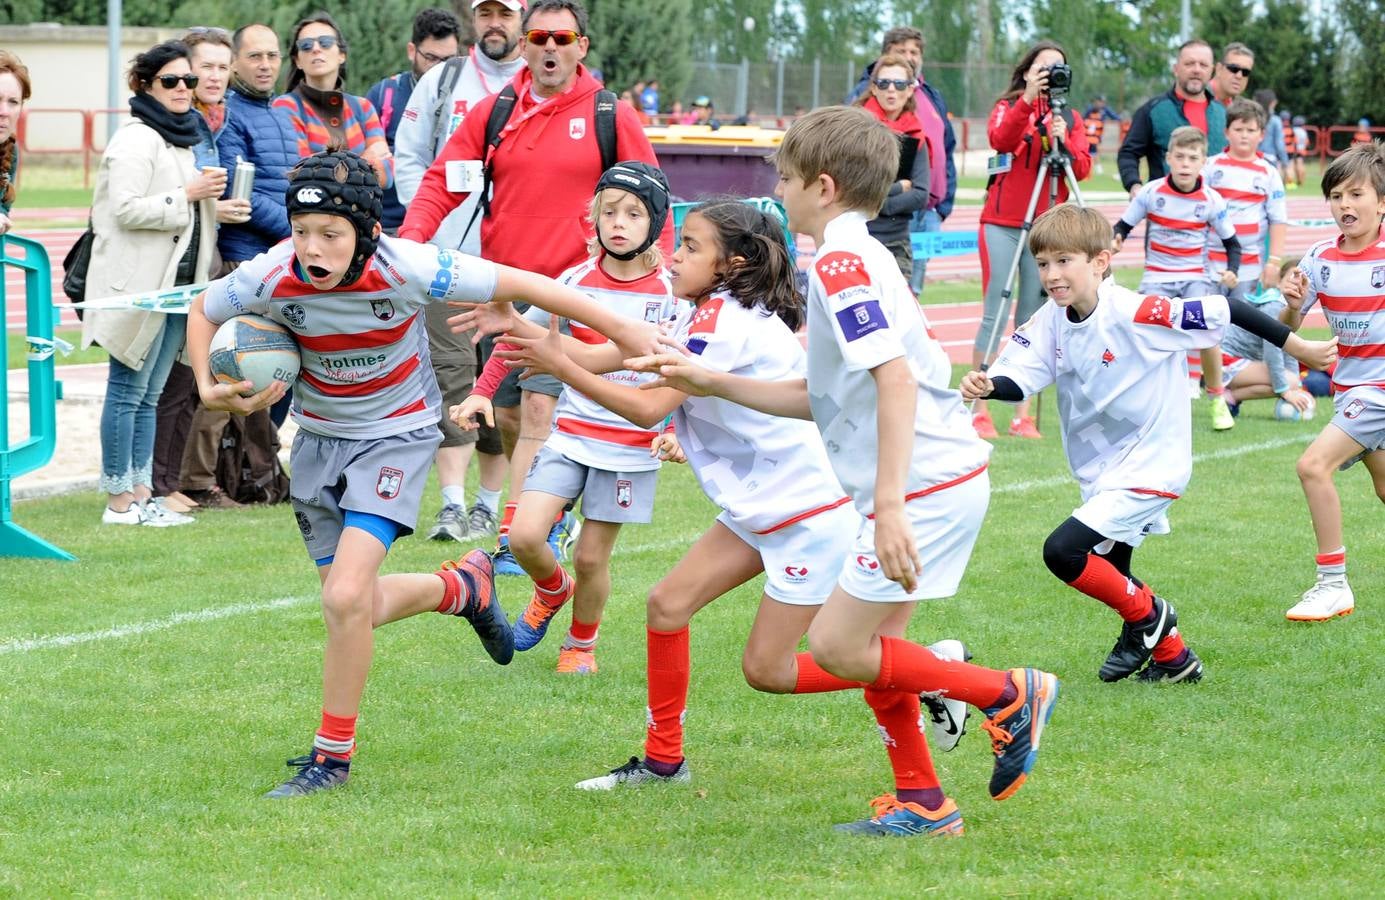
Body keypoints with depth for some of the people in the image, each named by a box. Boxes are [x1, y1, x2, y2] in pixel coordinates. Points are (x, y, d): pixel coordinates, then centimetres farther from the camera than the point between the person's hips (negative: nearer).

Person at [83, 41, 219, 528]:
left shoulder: (185, 137, 19)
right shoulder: (136, 140, -9)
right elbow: (126, 209, -19)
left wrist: (214, 201, 12)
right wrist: (186, 195, -17)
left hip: (176, 282, 9)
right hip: (139, 282, -9)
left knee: (149, 395, 11)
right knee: (128, 392, -5)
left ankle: (142, 494, 13)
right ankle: (119, 501, -2)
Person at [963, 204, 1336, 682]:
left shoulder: (1135, 314, -25)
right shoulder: (1052, 320, -5)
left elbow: (1225, 311, -23)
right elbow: (1019, 376, -16)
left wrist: (1298, 347, -17)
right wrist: (985, 385, -39)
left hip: (1150, 465, -8)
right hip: (1101, 472, 8)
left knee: (1063, 551, -19)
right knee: (1109, 577, 18)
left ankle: (1148, 616, 5)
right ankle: (1174, 659, 40)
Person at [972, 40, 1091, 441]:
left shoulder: (1069, 117, 13)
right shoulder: (1008, 107, 4)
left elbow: (1083, 169, 0)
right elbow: (1000, 140, -19)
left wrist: (1063, 142, -18)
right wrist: (1028, 99, -30)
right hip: (1002, 224, -3)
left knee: (1033, 318, 2)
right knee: (995, 314, -7)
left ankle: (1023, 414, 3)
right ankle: (978, 410, -4)